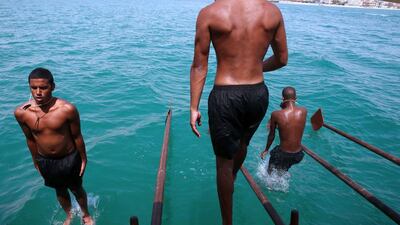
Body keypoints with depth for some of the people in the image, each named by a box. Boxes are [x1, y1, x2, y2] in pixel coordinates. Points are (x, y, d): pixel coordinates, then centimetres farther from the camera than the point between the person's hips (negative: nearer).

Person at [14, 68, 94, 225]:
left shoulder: (67, 109, -27)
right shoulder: (21, 113, -17)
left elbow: (77, 136, -14)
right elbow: (30, 139, -1)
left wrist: (83, 159, -3)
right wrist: (36, 162, 10)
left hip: (69, 159, -2)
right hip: (45, 161, 3)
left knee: (77, 189, 20)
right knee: (60, 191, 26)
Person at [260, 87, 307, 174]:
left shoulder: (276, 114, -20)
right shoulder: (304, 111, -13)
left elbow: (271, 135, -6)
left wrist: (266, 150, 10)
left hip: (282, 153, -4)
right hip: (298, 154, 4)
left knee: (271, 173, 24)